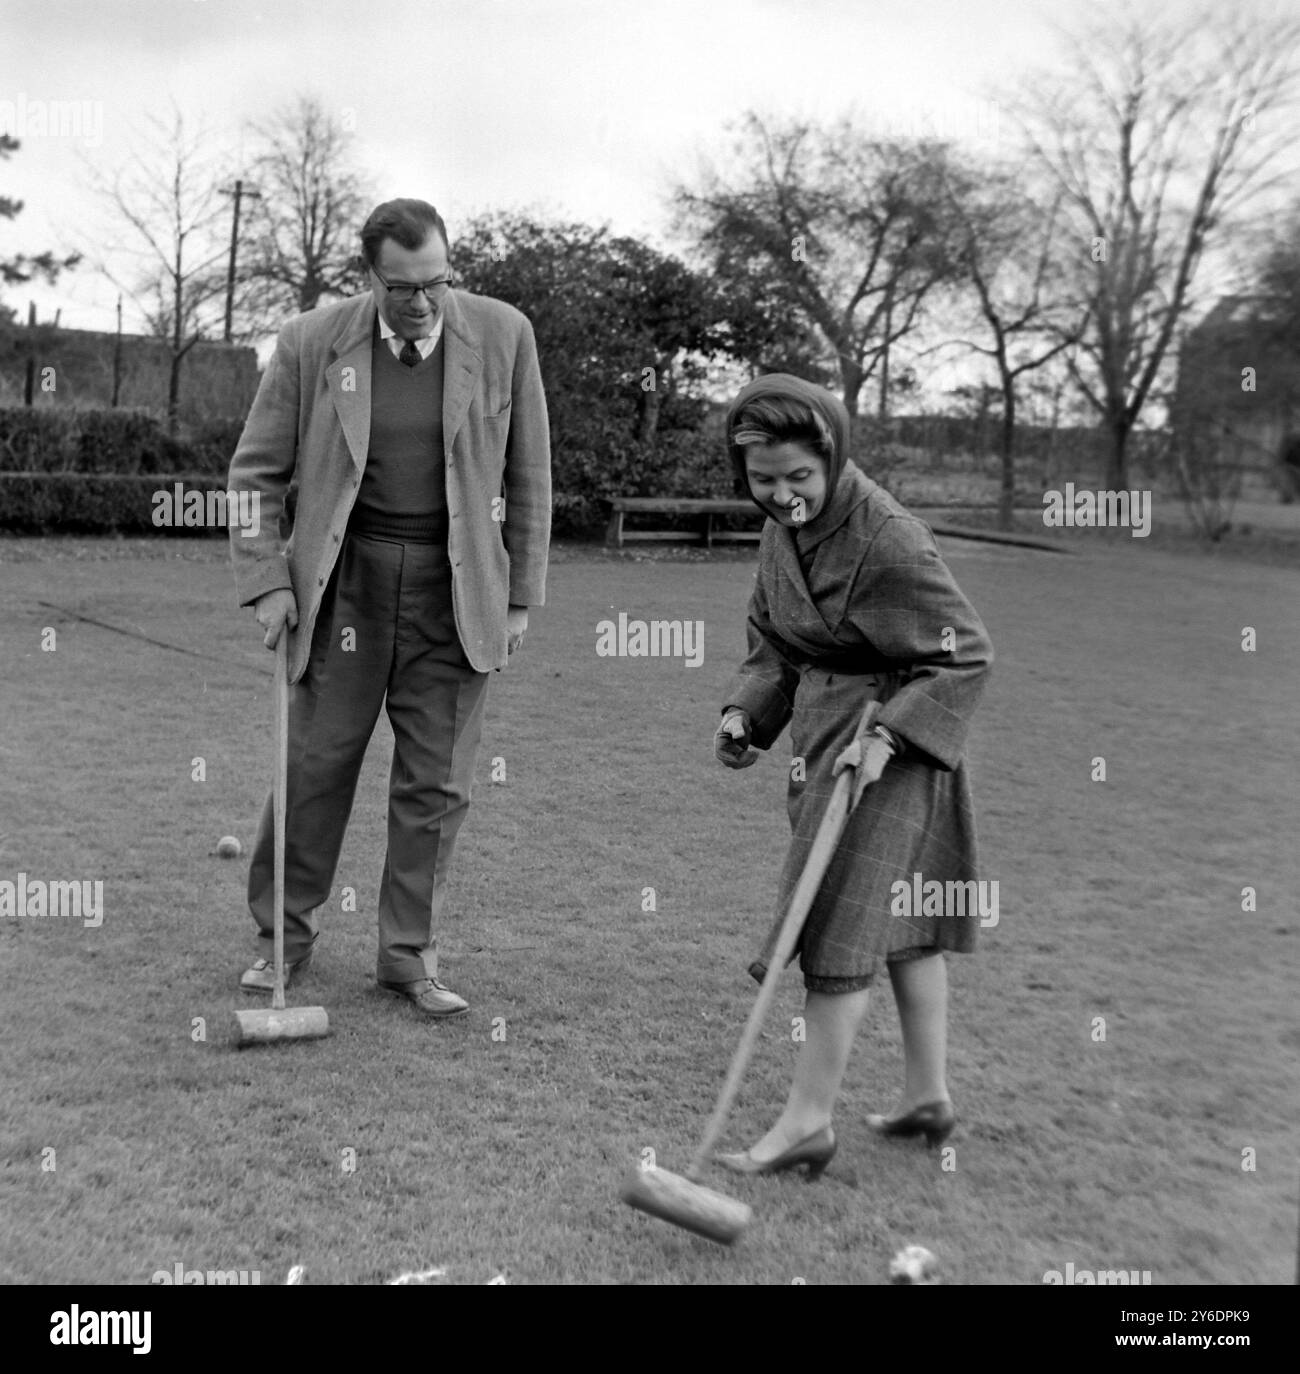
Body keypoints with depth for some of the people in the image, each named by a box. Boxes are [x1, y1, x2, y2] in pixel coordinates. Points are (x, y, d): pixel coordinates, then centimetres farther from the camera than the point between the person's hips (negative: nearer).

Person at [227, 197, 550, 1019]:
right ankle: (283, 940, 23)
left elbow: (528, 474, 4)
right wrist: (267, 581, -5)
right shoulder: (311, 345, -3)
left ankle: (410, 957, 19)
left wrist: (522, 595, 3)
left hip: (457, 589, 1)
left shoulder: (503, 336, -2)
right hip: (343, 581, 0)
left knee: (437, 783, 5)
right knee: (314, 766, 5)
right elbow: (256, 473, 5)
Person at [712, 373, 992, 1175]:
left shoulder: (888, 542, -21)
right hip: (825, 729, 8)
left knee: (843, 920, -6)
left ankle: (809, 1120, 2)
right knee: (903, 919, 15)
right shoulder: (782, 533, 4)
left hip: (892, 740, -8)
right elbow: (774, 647, 13)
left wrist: (888, 733, -27)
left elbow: (967, 657, -18)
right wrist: (746, 715, -4)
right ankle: (929, 1094, 27)